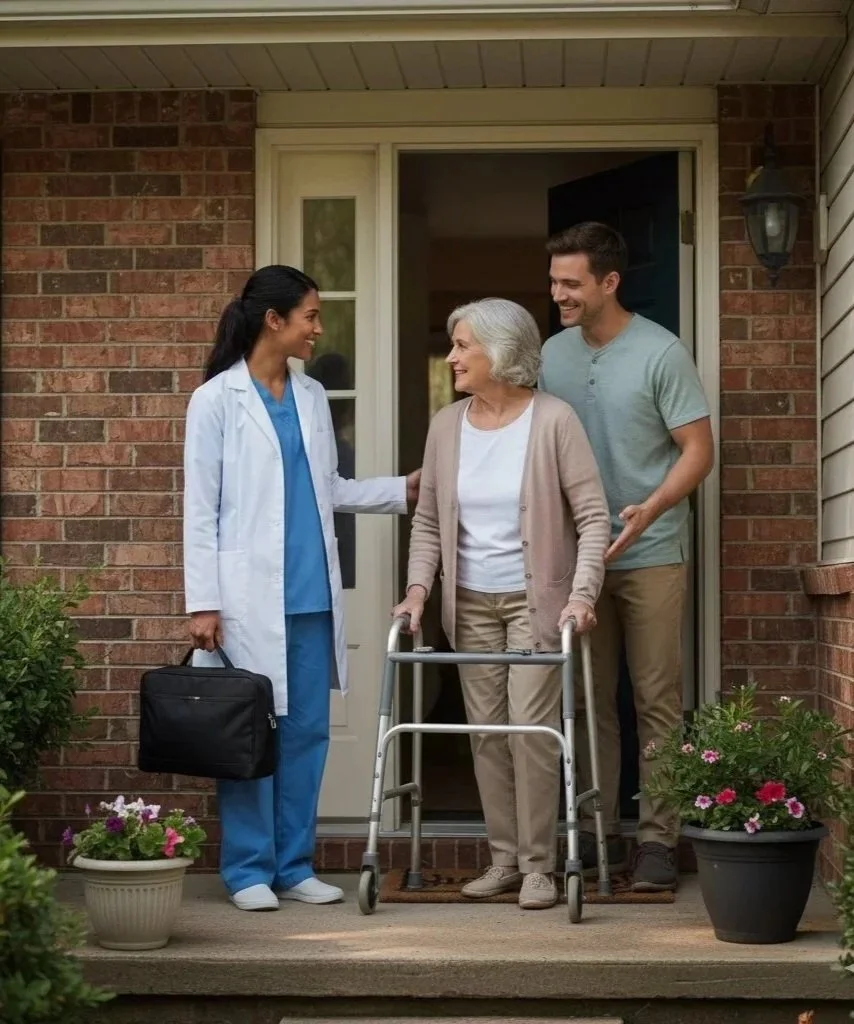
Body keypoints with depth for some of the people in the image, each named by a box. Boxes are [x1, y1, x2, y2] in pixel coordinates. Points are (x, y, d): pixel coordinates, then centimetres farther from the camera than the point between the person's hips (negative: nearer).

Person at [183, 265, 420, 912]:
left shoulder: (311, 396, 13)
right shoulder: (217, 400, -3)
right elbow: (200, 508, -5)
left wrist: (404, 490, 14)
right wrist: (203, 602, -9)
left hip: (311, 594, 6)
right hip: (249, 598, -6)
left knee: (308, 732, 7)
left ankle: (294, 865, 17)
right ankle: (250, 870, 10)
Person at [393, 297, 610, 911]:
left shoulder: (553, 421, -10)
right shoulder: (447, 425, 5)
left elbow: (593, 515, -10)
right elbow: (428, 520, 9)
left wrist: (582, 593, -19)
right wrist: (418, 588, -4)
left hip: (535, 600, -5)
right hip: (471, 602, 5)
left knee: (531, 726, -8)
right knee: (486, 730, 6)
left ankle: (538, 865, 2)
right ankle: (503, 859, 16)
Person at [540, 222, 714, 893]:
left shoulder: (661, 353, -8)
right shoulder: (553, 355, 7)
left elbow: (699, 449, -9)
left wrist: (651, 508, -24)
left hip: (650, 555, -5)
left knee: (658, 701, -2)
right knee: (589, 700, 8)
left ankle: (658, 838, 3)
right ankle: (596, 831, 16)